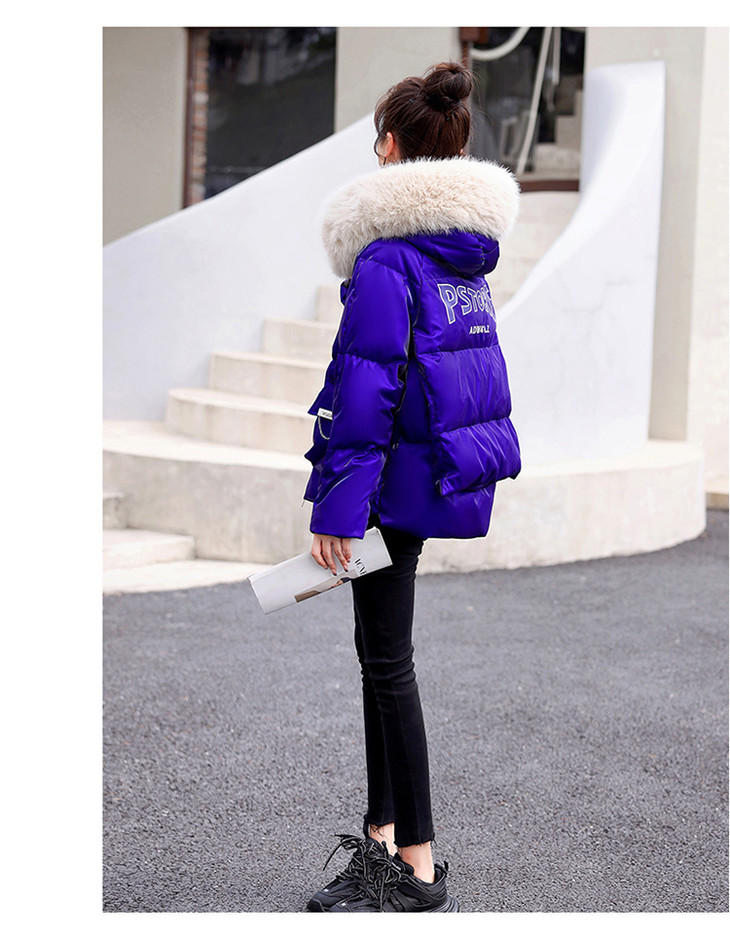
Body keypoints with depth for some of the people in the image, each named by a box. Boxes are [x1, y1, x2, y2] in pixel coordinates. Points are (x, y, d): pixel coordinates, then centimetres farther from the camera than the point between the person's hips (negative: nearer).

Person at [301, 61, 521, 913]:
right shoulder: (469, 247, 10)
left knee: (387, 658, -2)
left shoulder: (386, 252, -15)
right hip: (452, 469, 9)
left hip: (400, 470, -9)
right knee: (381, 649, 17)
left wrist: (337, 501, -18)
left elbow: (367, 381, -19)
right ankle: (383, 837, 26)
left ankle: (419, 874, 3)